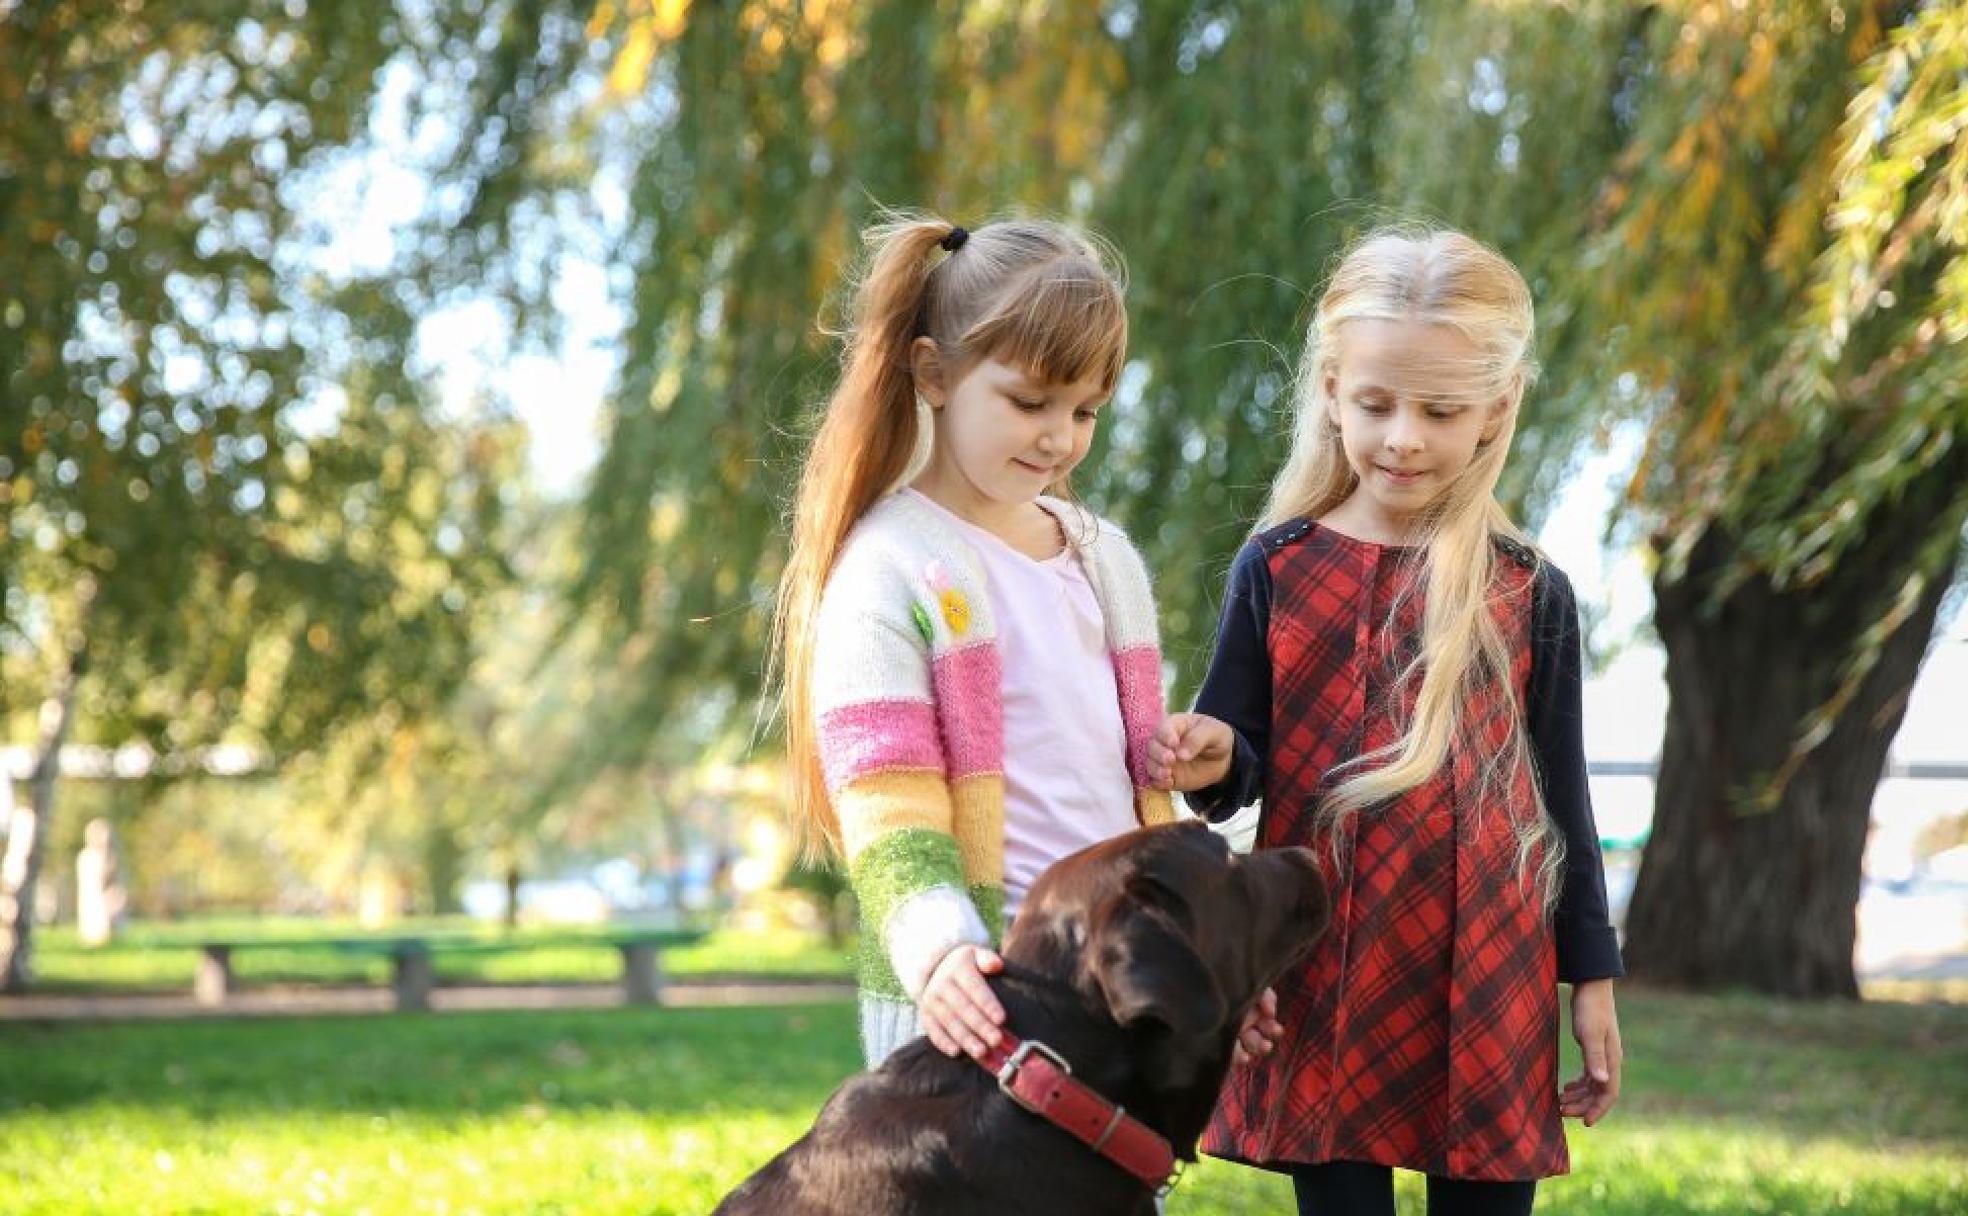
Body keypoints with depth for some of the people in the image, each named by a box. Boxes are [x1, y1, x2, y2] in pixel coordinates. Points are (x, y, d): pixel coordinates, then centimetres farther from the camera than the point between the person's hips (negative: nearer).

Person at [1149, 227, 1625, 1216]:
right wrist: (1215, 761, -19)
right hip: (1321, 977, 0)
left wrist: (1592, 979, 7)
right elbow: (1234, 754, 6)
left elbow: (1558, 794, 7)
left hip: (1485, 981, 0)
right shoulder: (1276, 568, 1)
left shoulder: (1529, 592, 2)